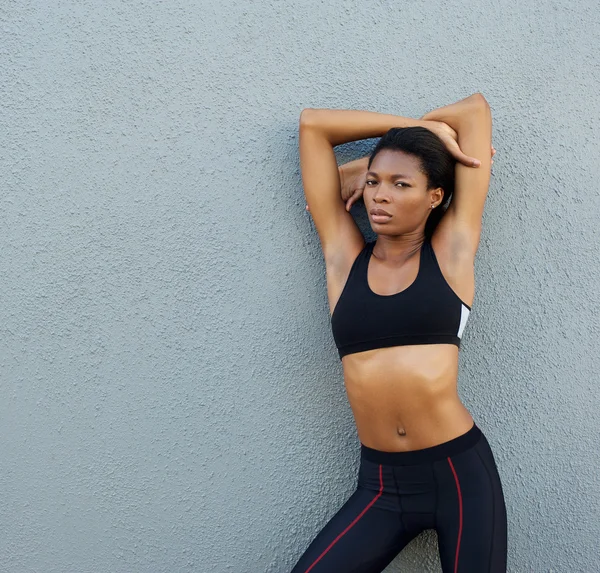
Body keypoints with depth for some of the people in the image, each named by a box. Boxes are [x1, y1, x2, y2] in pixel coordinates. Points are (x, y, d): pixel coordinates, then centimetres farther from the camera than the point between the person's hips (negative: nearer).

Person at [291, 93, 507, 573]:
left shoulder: (452, 248, -1)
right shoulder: (344, 253, 2)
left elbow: (476, 108, 2)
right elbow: (313, 123, 3)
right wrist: (424, 129, 6)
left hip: (461, 473, -1)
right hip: (380, 483, 2)